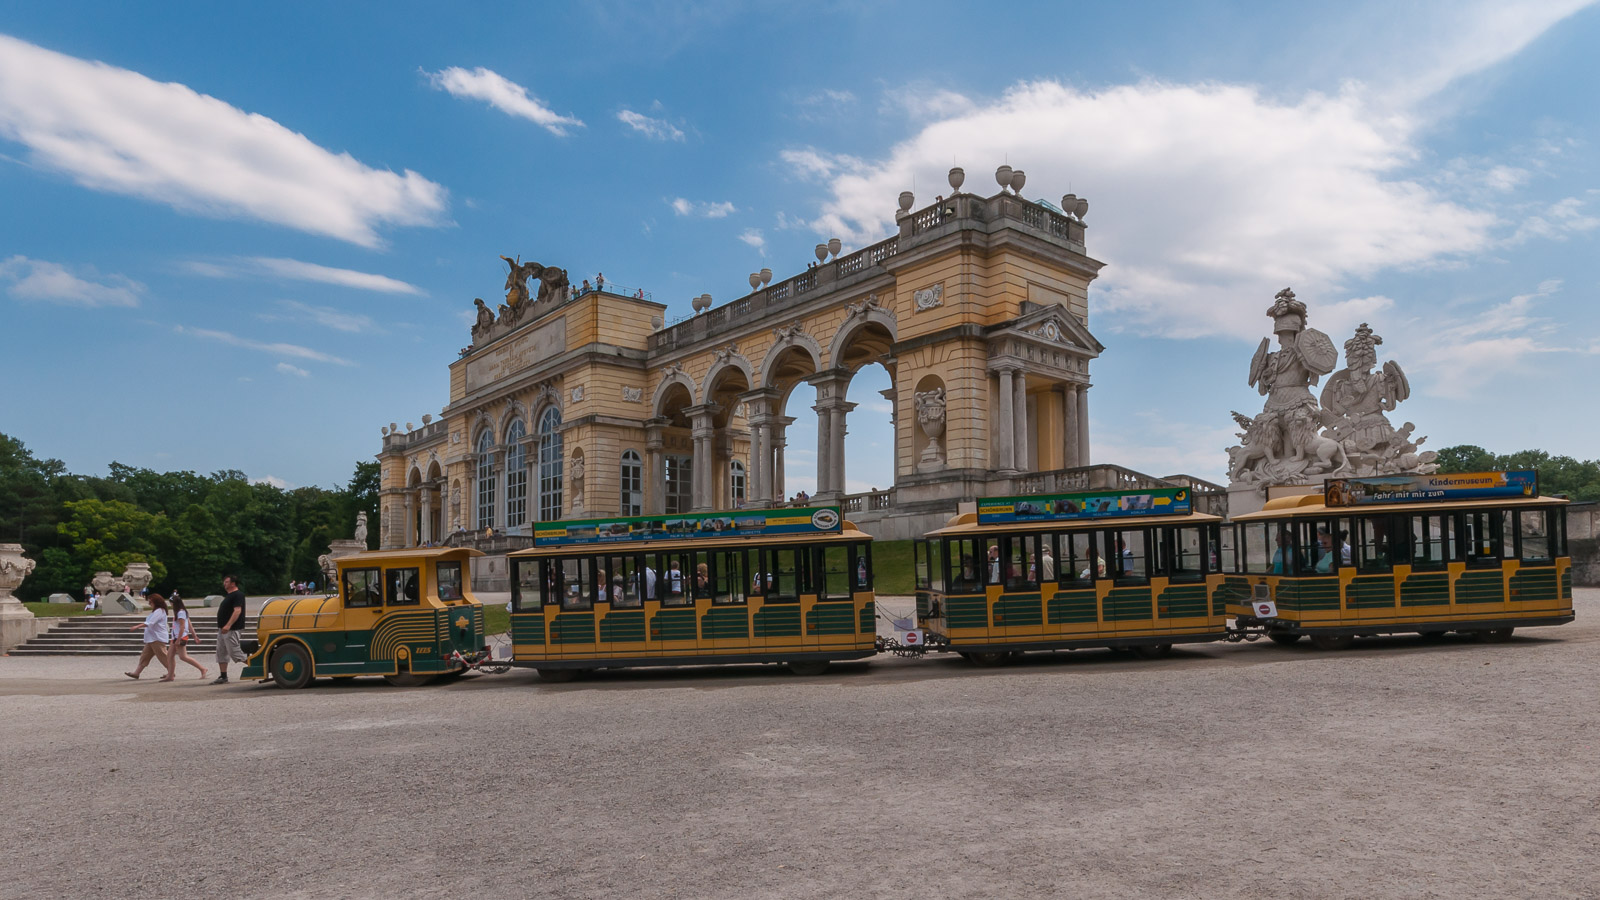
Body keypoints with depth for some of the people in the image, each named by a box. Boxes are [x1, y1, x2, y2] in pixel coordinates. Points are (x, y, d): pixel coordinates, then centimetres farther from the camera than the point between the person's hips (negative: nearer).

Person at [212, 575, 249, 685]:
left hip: (231, 630, -10)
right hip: (223, 629, 10)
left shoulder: (238, 595, -13)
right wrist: (221, 626, 19)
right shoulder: (228, 595, 19)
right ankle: (223, 677, 12)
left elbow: (237, 611, -23)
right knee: (221, 653, 9)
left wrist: (228, 625, -31)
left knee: (235, 653, -9)